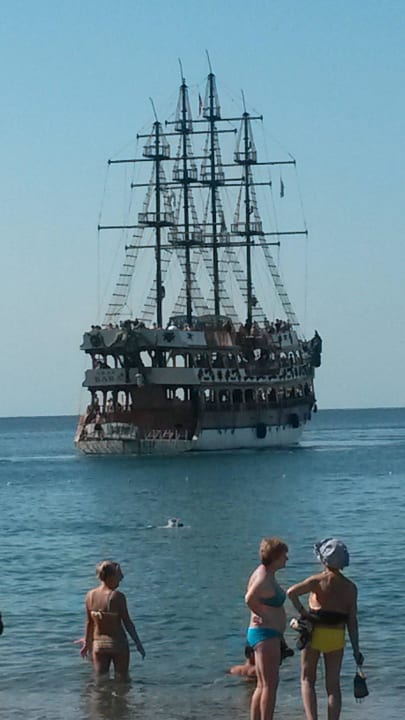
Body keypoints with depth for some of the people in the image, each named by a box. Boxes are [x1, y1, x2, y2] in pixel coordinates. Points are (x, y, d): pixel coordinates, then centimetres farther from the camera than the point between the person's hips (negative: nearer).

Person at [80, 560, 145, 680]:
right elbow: (127, 622, -14)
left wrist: (87, 643, 17)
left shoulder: (90, 595, -4)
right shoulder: (117, 596, -19)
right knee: (121, 680, 8)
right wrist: (138, 644, -6)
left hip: (98, 644, 5)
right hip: (118, 643, -4)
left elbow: (89, 622, 5)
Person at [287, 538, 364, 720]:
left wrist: (302, 612, -11)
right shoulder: (350, 587, 1)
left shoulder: (318, 580, -8)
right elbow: (352, 620, 1)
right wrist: (356, 649, 4)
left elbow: (292, 592, -25)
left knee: (307, 680, 10)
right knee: (333, 685, 10)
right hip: (337, 637, 2)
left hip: (315, 633, -2)